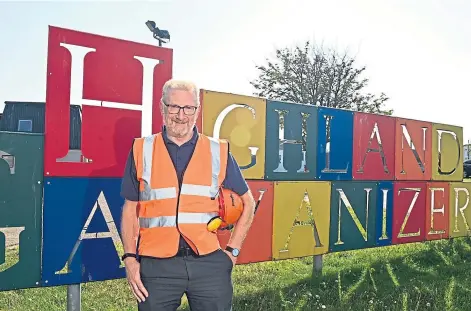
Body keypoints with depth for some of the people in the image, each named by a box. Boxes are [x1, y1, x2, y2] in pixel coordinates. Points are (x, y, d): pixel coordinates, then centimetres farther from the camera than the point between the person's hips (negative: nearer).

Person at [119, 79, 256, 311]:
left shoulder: (218, 152, 3)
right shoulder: (142, 151, 3)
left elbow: (247, 203, 11)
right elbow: (130, 210, 8)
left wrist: (232, 250, 6)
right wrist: (130, 258, -1)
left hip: (209, 263, 1)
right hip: (157, 265, 0)